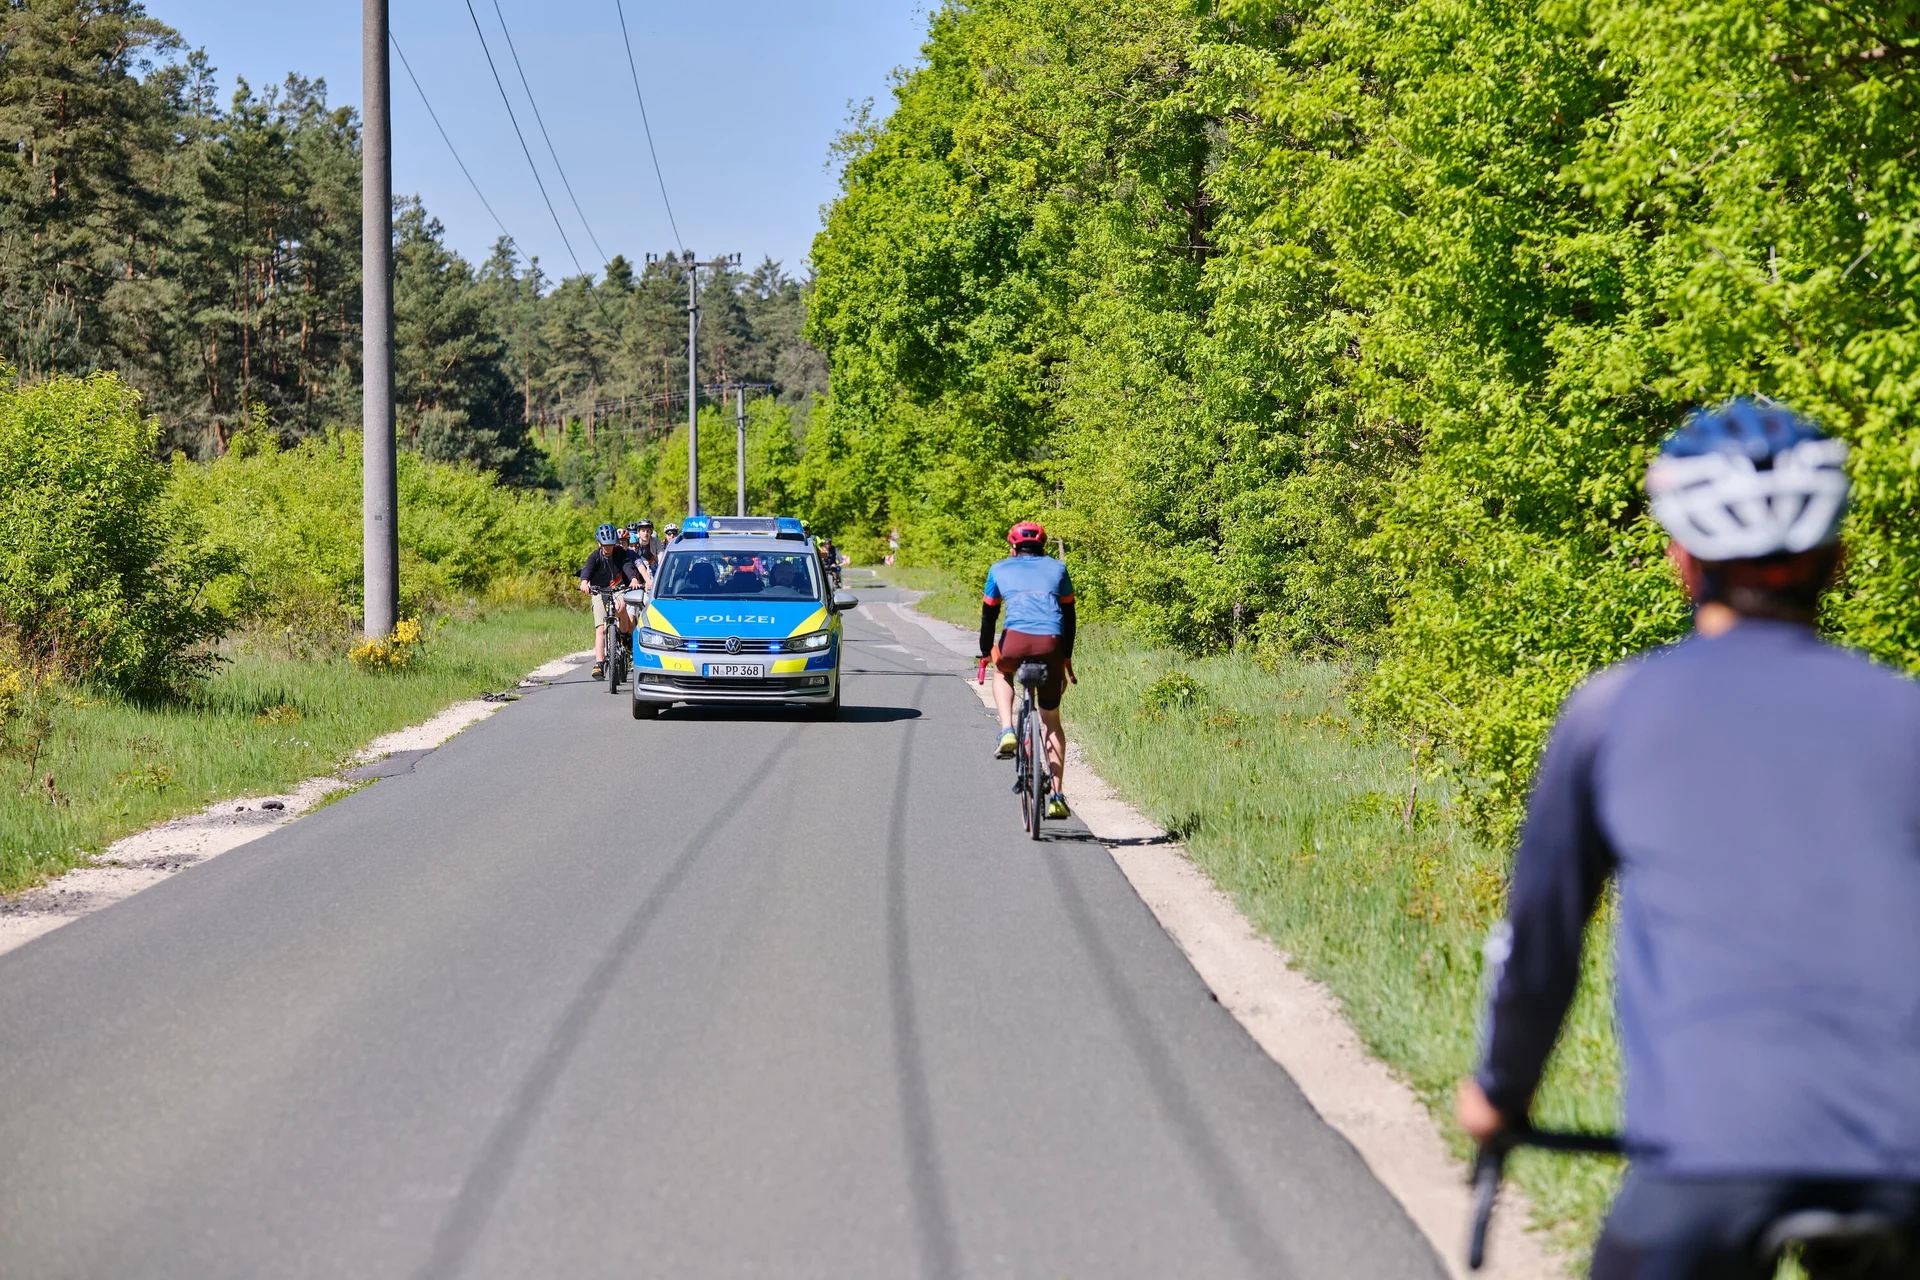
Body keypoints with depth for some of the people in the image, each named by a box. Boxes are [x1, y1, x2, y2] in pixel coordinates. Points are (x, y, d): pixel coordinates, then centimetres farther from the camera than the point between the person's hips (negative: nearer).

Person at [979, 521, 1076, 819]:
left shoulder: (1000, 570, 22)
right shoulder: (1057, 568, 25)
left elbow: (988, 615, 27)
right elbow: (1069, 615, 27)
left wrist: (986, 653, 37)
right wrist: (1066, 658, 34)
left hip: (1016, 640, -1)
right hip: (1051, 644, 1)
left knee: (1002, 673, 37)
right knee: (1052, 721, 17)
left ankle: (1007, 732, 13)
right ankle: (1057, 795, 11)